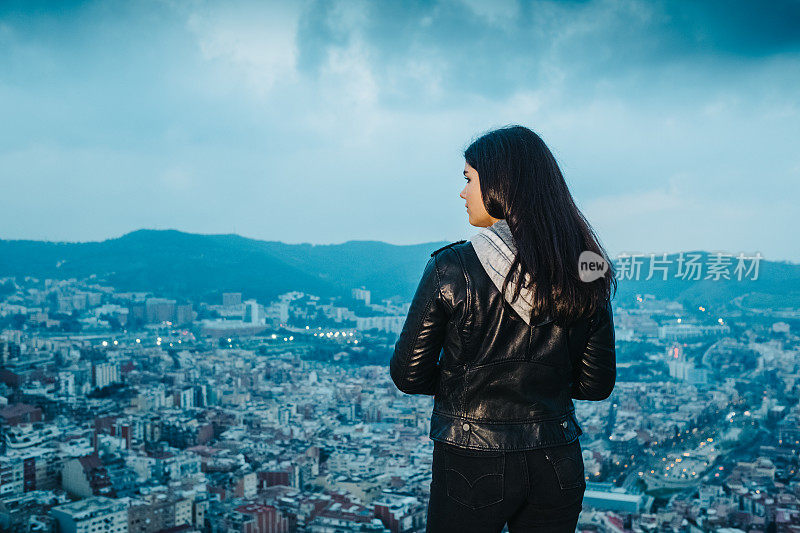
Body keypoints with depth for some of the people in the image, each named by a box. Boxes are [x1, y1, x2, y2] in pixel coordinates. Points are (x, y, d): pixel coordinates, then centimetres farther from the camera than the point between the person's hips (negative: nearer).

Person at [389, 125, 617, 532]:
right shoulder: (583, 270, -3)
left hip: (471, 467, -3)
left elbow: (409, 375, -8)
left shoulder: (452, 268, -15)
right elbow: (596, 385, 3)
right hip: (558, 465, 4)